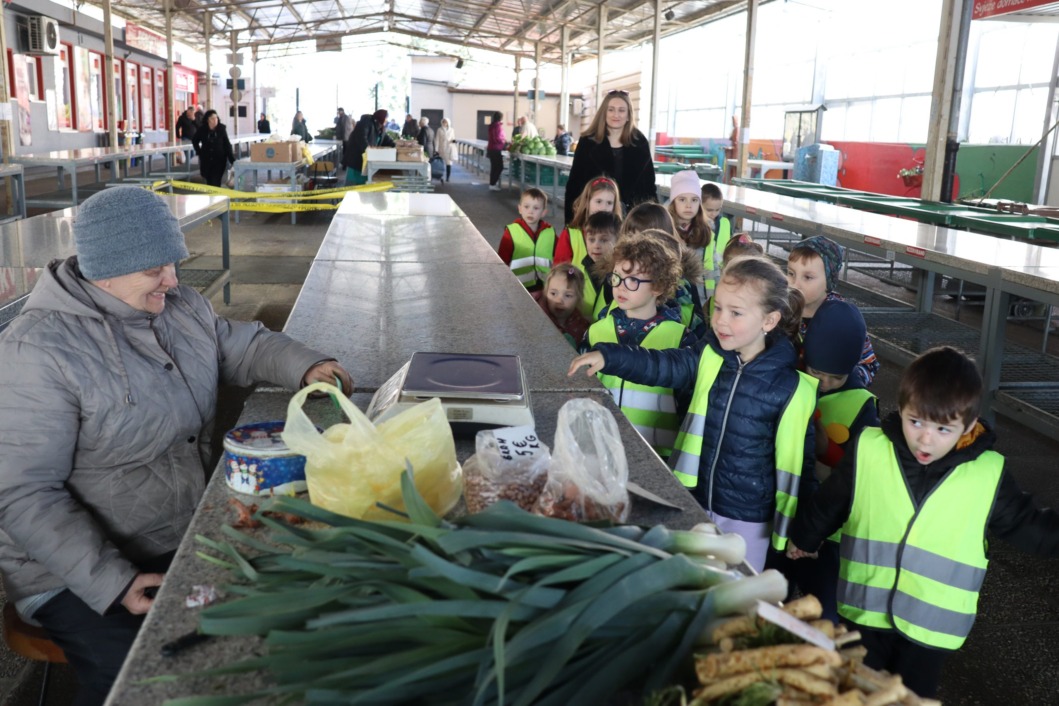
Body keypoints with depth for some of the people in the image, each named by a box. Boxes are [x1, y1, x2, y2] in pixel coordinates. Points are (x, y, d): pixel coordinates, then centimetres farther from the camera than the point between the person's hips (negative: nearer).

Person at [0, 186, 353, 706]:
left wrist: (304, 365, -3)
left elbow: (243, 346, 19)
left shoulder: (182, 307, 3)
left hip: (190, 540, 7)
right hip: (79, 573, -6)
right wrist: (112, 582, -27)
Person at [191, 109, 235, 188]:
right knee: (209, 181, 9)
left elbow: (227, 144, -3)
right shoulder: (202, 130, -3)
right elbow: (195, 141, 14)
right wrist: (199, 152, 5)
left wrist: (232, 159, -9)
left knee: (216, 182, -12)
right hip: (206, 160, 2)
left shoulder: (221, 129, -6)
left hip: (219, 160, -2)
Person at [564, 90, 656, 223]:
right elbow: (574, 184, 0)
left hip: (630, 212, 1)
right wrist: (572, 219, -6)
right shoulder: (587, 142, 1)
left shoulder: (640, 143, 5)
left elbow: (648, 184, 9)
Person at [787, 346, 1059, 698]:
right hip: (866, 610, 1)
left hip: (932, 624, 0)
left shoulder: (988, 475, -14)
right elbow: (827, 506, 2)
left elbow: (1030, 527, 1)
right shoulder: (868, 450, -14)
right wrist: (803, 539, 17)